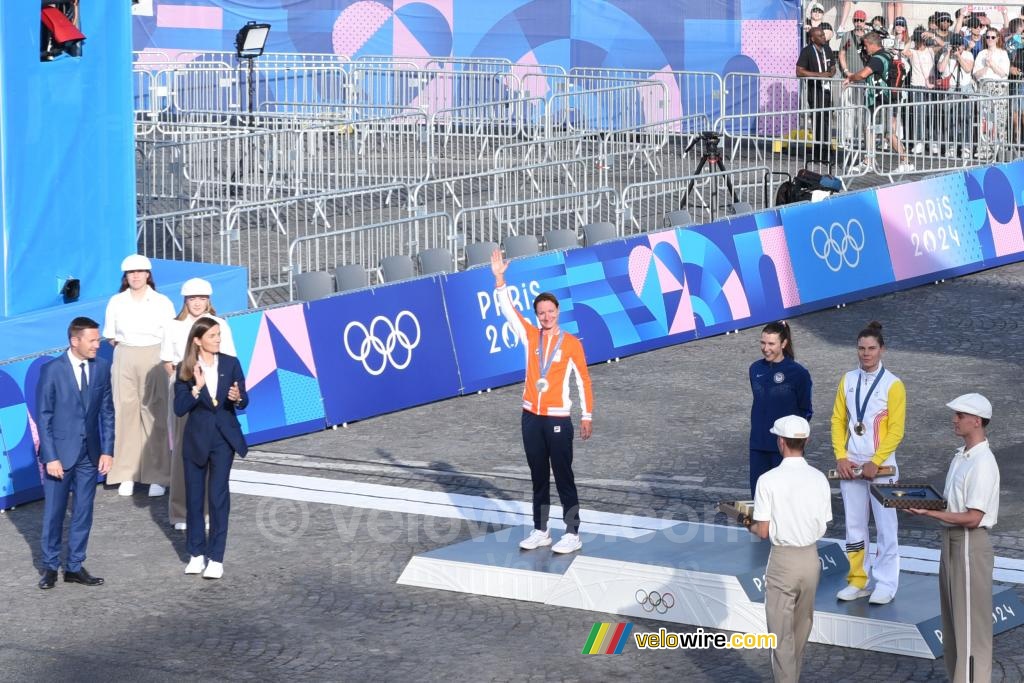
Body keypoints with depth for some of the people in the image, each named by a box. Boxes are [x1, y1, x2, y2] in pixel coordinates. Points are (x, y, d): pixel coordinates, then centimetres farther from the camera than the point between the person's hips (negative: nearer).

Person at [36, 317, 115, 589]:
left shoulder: (101, 368, -1)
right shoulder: (52, 370, -11)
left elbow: (107, 412, 4)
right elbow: (43, 416, -9)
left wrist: (107, 450, -1)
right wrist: (50, 457, -14)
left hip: (90, 453, 3)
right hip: (60, 451, -3)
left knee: (83, 513, 8)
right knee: (54, 513, 6)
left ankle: (75, 567, 19)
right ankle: (50, 567, 19)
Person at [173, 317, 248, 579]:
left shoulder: (231, 364, -2)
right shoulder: (185, 369, -6)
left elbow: (244, 401, 0)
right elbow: (179, 408, -11)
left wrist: (238, 398, -23)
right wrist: (197, 388, -24)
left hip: (224, 438, -1)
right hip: (196, 438, 1)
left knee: (219, 497, -4)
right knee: (194, 498, 9)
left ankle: (216, 558, 1)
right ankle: (197, 554, 23)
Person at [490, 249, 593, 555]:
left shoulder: (571, 343, -5)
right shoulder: (531, 337, 5)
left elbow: (583, 381, -1)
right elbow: (508, 309, -1)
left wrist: (587, 416, -2)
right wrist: (499, 279, -12)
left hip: (558, 420, -4)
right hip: (531, 418, 4)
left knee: (563, 477, -1)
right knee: (538, 477, 11)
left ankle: (572, 534, 3)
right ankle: (540, 531, 19)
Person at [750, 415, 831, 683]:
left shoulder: (769, 480, -15)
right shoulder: (819, 479, -4)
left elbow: (763, 531, -13)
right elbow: (822, 528, 2)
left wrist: (752, 527, 8)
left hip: (783, 560, -4)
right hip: (811, 557, 4)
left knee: (781, 632, 5)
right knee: (802, 628, 21)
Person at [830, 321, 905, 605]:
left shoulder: (892, 384, -7)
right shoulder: (848, 380, 6)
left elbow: (896, 429, -9)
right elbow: (838, 420, 8)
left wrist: (875, 462, -15)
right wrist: (841, 457, -3)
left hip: (880, 467, -4)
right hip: (850, 465, 4)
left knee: (885, 527, 0)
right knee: (854, 526, 10)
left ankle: (885, 584, 7)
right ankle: (856, 582, 18)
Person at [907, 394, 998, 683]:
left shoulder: (982, 463, -21)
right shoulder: (962, 456, 9)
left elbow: (972, 518, -23)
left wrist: (929, 512, -23)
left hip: (970, 544, -10)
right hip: (952, 540, 10)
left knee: (970, 619, -1)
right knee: (953, 616, 18)